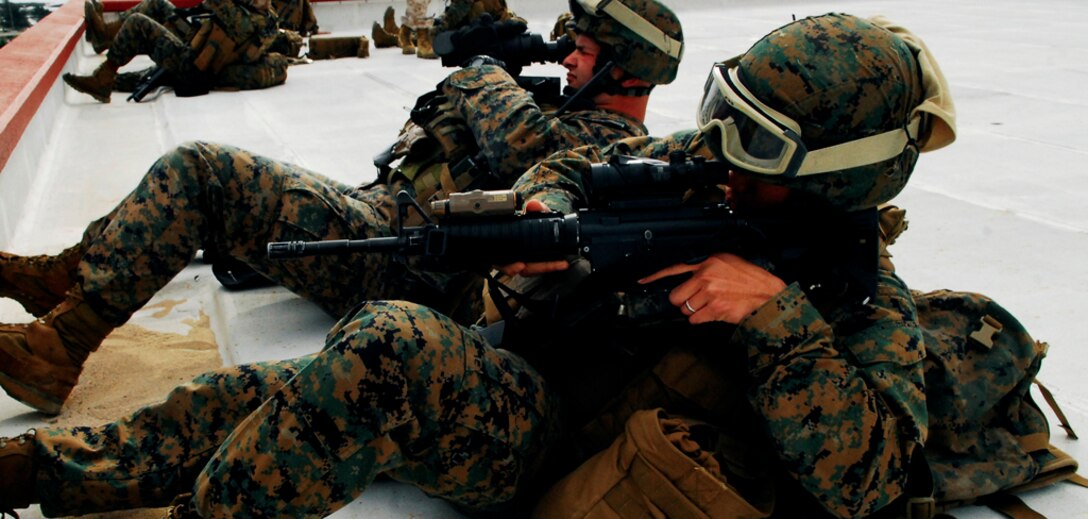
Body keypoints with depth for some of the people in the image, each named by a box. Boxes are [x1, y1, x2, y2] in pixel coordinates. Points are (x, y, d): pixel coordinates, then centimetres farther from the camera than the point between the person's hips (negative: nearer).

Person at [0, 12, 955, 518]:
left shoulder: (865, 300, -8)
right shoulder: (700, 161, 6)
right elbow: (573, 163, 16)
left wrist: (775, 308, -30)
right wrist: (545, 209, -10)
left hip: (569, 439, -6)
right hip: (512, 359, 6)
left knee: (386, 347, -34)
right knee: (255, 394, -2)